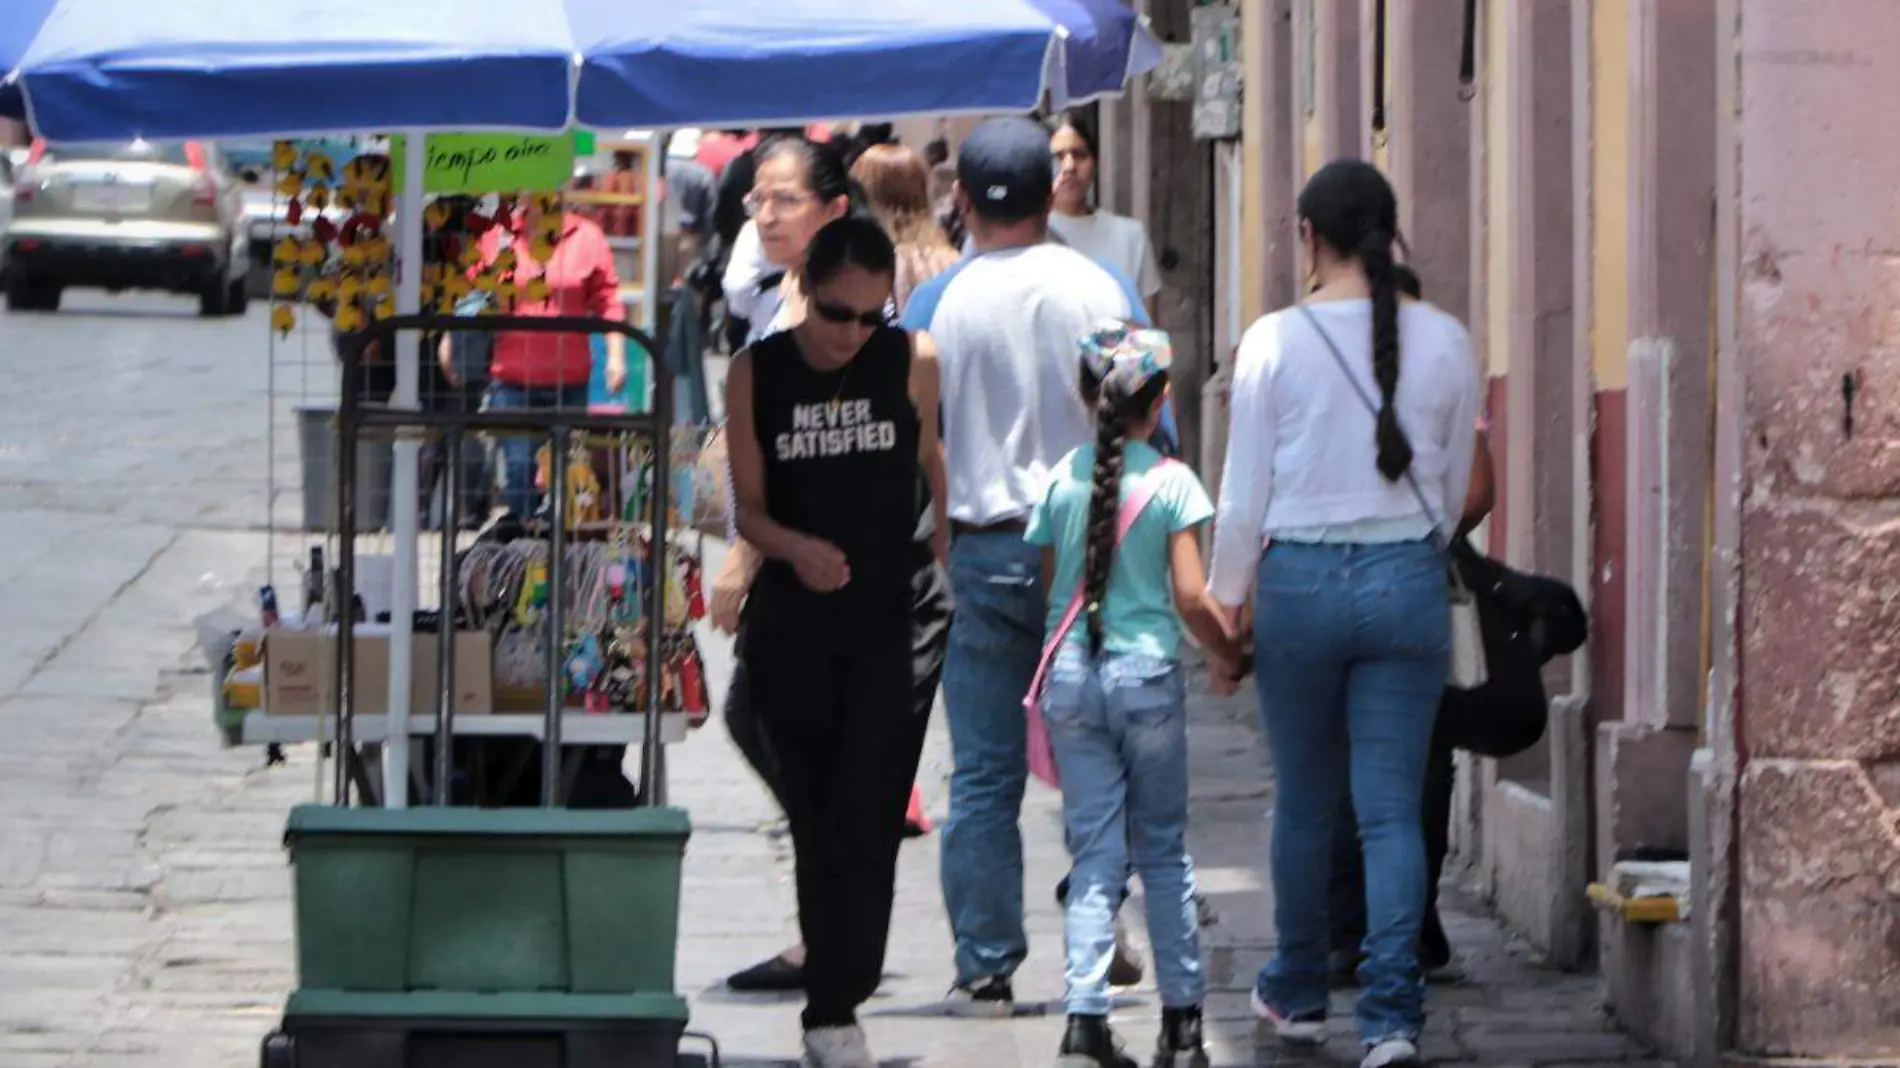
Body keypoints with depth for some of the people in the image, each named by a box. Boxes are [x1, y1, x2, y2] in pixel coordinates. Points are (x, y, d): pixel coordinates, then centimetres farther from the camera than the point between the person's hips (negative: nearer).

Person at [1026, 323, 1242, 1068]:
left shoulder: (1061, 479, 2)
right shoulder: (1172, 482, -6)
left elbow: (1045, 586, 5)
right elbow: (1191, 597, -8)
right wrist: (1229, 657, 8)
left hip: (1070, 677, 2)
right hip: (1148, 673, -2)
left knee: (1095, 852, 3)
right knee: (1164, 847, 10)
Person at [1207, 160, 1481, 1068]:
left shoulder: (1274, 343, -8)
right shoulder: (1444, 343, -2)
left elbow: (1244, 496, -3)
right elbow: (1456, 484, 9)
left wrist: (1227, 597, 10)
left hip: (1300, 577, -1)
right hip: (1408, 578, 1)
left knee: (1305, 800, 16)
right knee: (1392, 808, 1)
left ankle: (1298, 993, 30)